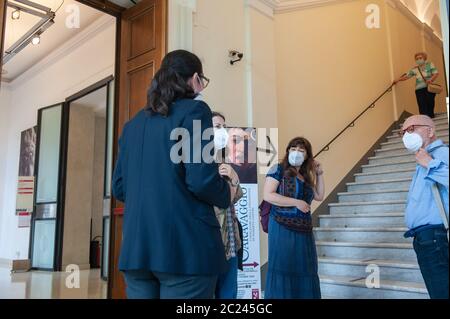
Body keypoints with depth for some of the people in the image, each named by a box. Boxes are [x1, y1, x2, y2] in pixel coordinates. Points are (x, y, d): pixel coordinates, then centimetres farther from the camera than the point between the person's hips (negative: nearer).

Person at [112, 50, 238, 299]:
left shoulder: (133, 123, 14)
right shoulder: (194, 110, -5)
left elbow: (119, 188, 14)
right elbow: (201, 180, -16)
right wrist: (227, 194, 3)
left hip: (136, 247, 6)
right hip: (185, 246, -6)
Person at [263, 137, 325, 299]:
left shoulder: (306, 176, 15)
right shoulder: (279, 170, -4)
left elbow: (319, 196, 19)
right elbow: (267, 195, -15)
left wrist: (319, 174, 11)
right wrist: (297, 202, -15)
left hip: (304, 230, 7)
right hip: (282, 228, -6)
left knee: (305, 271, 9)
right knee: (282, 270, -3)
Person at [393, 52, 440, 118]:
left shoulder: (430, 65, 7)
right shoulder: (415, 69, 13)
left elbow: (436, 73, 0)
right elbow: (406, 76, 9)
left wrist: (431, 80, -18)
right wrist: (398, 80, -6)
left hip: (430, 88, -2)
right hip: (419, 89, 2)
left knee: (430, 104, -4)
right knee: (422, 107, -6)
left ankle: (431, 117, 4)